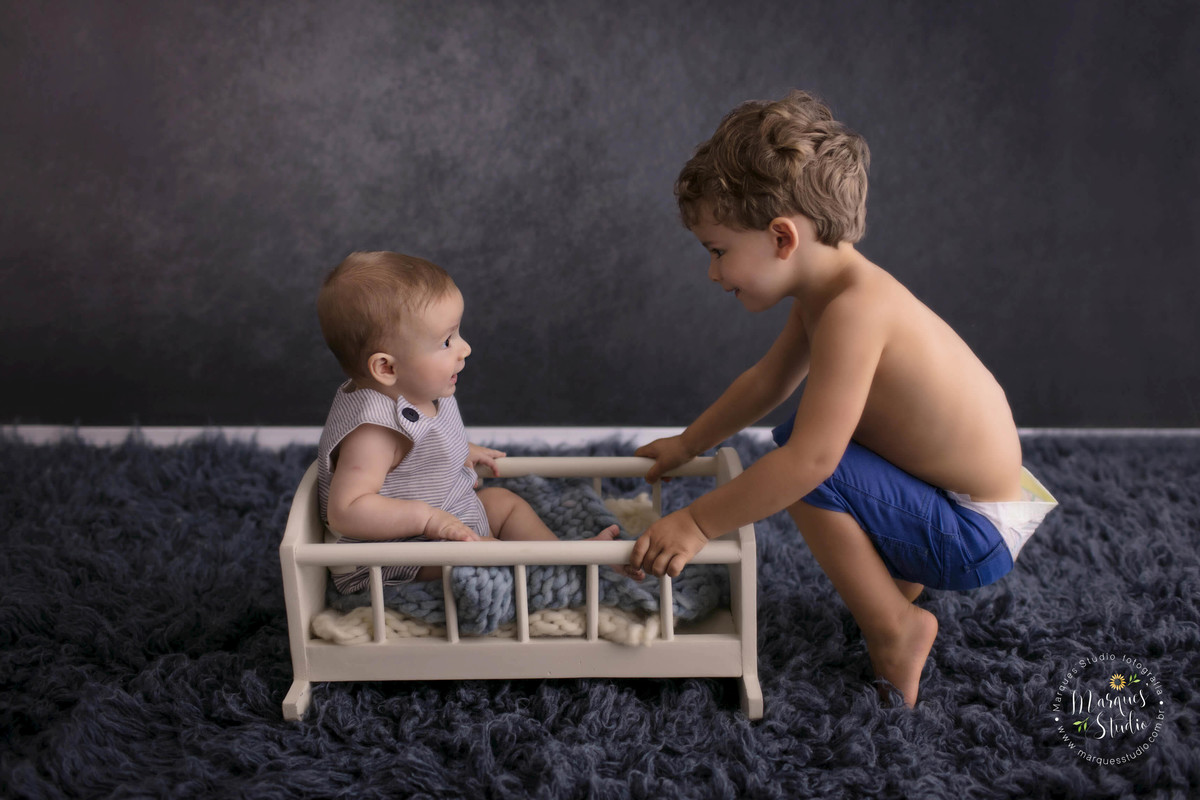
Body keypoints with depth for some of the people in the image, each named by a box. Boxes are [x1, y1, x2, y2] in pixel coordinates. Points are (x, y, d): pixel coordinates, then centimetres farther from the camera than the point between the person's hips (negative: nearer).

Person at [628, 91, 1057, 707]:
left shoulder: (853, 309, -31)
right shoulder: (824, 288, 0)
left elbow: (810, 460, -34)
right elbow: (768, 380, 16)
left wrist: (696, 523, -27)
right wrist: (688, 444, 22)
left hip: (977, 538, -10)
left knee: (809, 470, -26)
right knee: (797, 433, 20)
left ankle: (896, 631, -5)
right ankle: (899, 579, 24)